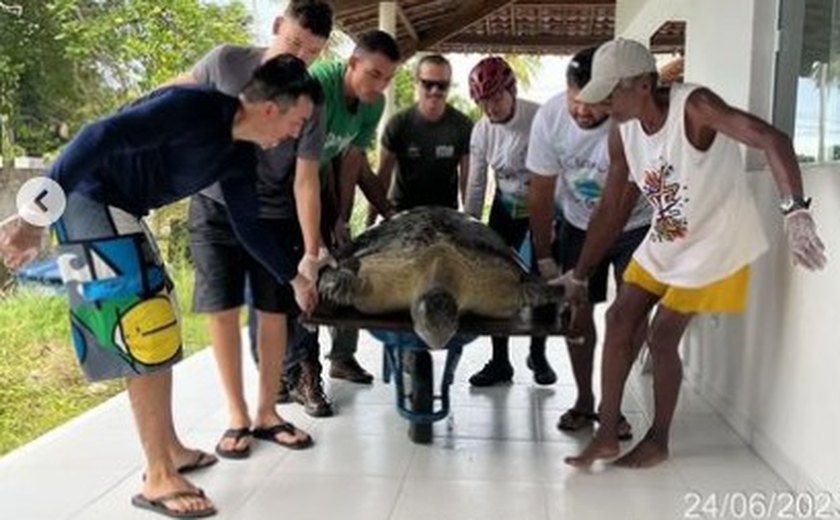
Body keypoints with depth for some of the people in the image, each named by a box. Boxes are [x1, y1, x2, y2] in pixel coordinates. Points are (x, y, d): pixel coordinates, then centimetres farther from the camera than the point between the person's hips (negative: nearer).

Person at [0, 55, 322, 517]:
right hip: (86, 197, -10)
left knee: (157, 328, 13)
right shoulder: (194, 107, -22)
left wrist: (295, 279, 20)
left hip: (119, 211, 10)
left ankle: (169, 449, 26)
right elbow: (100, 137, -29)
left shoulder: (238, 157, 6)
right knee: (143, 330, -10)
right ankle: (158, 479, -1)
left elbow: (249, 227, 17)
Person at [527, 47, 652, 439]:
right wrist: (544, 258, -5)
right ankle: (584, 399, 18)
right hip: (578, 223, 3)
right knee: (577, 310, 2)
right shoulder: (550, 116, -21)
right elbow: (541, 192, -10)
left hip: (635, 225, -2)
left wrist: (581, 272, -30)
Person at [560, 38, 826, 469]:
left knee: (661, 340, -3)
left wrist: (795, 213, -53)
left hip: (715, 243, -7)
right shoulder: (622, 132, -7)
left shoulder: (693, 107, -28)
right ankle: (607, 435, 15)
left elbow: (773, 141, -39)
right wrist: (579, 275, 5)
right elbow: (611, 209, 1)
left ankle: (658, 441, 19)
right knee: (619, 321, 3)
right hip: (663, 243, 7)